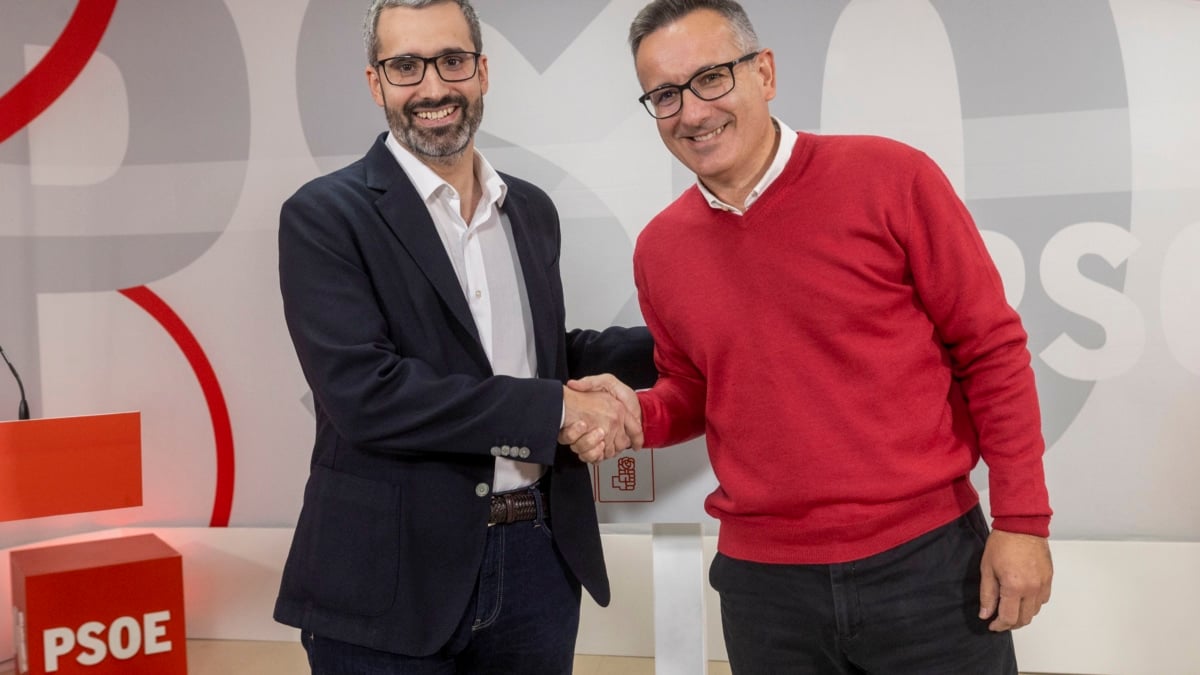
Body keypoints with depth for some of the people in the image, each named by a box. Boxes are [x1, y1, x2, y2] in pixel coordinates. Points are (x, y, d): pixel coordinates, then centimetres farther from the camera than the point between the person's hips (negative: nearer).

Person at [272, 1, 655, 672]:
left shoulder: (532, 210, 10)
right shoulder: (325, 216, -8)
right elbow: (365, 393, -19)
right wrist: (559, 407, -18)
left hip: (539, 560, 5)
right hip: (393, 580, -5)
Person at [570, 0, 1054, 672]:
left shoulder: (890, 177, -9)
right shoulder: (659, 249, 2)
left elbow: (993, 351, -5)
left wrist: (1022, 520, -7)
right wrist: (641, 413, -6)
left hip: (929, 563, -2)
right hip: (763, 583, 3)